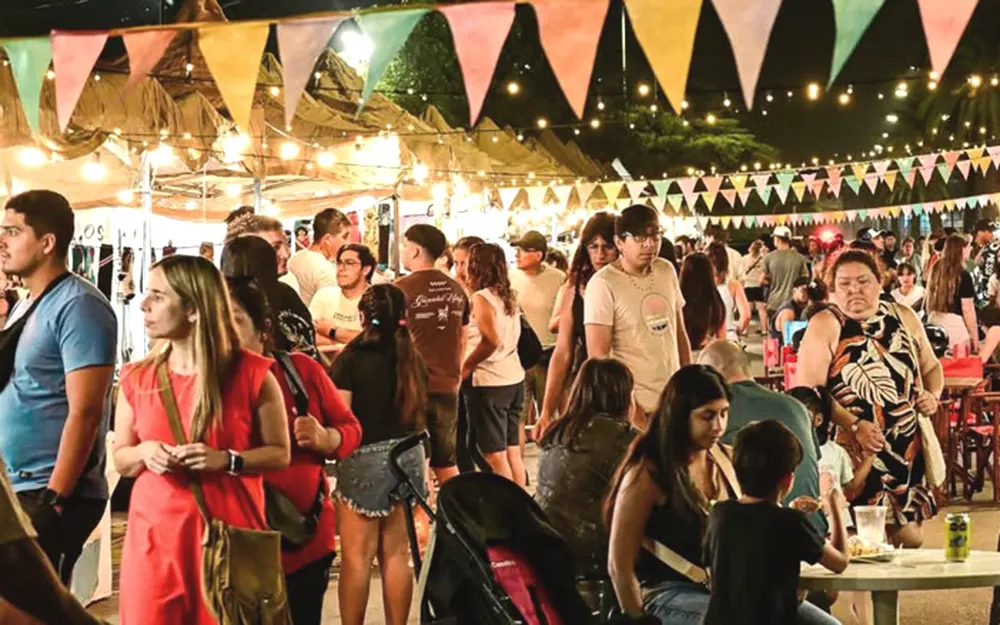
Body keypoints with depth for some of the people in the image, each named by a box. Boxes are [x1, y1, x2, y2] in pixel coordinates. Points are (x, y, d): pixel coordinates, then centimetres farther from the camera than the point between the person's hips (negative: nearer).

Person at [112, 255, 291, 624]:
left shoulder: (250, 374, -5)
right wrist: (144, 452, -8)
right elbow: (120, 458, 15)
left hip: (228, 532, -3)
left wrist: (226, 460, -15)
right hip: (154, 534, 3)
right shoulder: (136, 379, 5)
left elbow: (279, 454, 1)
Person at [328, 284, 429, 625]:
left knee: (357, 558, 2)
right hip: (408, 455, 5)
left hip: (365, 457, -5)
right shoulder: (413, 358, 4)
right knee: (397, 555, 11)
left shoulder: (351, 359, -11)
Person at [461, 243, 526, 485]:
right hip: (515, 378, 8)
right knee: (512, 451, 14)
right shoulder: (508, 296, 10)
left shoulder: (482, 297, -12)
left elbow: (491, 340, -22)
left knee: (494, 454, -2)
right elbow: (512, 336, 12)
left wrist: (465, 366, -12)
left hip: (489, 383, -8)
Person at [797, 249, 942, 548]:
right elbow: (807, 391, -14)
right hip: (852, 452, -5)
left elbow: (931, 366, 23)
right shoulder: (825, 325, -5)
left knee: (910, 540, 9)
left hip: (908, 450, 5)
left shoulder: (904, 317, 10)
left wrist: (933, 395, 1)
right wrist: (853, 425, -22)